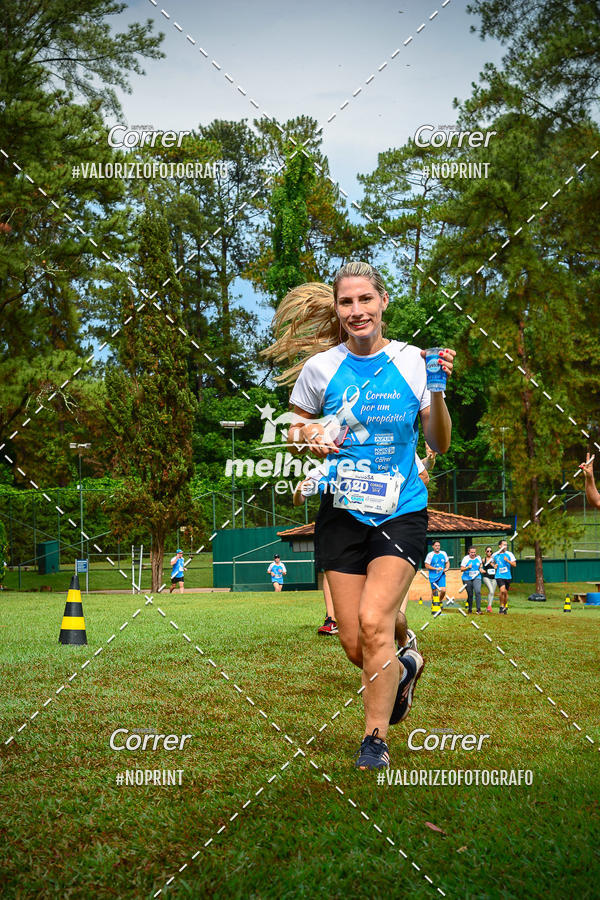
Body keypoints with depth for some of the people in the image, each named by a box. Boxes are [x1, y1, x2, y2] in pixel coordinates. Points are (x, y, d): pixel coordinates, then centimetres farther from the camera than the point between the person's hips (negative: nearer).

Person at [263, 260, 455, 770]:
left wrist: (439, 392, -15)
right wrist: (308, 438, -11)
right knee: (353, 641, 2)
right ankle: (403, 670, 38)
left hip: (401, 512, -2)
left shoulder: (412, 361, -2)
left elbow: (439, 445, 2)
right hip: (342, 513, 2)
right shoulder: (319, 367, -1)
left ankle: (376, 739, 2)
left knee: (374, 621, -18)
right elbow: (295, 433, 12)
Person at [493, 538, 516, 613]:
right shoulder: (495, 555, 3)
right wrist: (494, 566, 4)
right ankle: (501, 606, -7)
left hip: (508, 576, 2)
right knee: (502, 590, -22)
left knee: (506, 592, 9)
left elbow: (514, 564, -2)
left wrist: (508, 561, -17)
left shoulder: (509, 554, 0)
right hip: (499, 576, -2)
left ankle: (505, 607, 29)